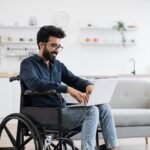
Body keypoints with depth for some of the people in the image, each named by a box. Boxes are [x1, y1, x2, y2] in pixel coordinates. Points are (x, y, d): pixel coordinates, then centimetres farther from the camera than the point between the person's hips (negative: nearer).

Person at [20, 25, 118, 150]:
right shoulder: (28, 64, -5)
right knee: (91, 110, -24)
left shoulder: (58, 65, 18)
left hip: (63, 110, 8)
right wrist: (67, 89, -33)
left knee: (104, 107, -6)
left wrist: (88, 85, -12)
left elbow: (74, 80, 14)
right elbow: (35, 84, -24)